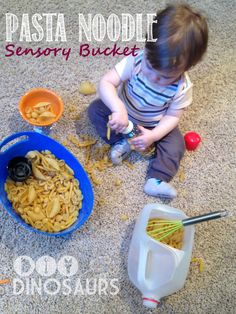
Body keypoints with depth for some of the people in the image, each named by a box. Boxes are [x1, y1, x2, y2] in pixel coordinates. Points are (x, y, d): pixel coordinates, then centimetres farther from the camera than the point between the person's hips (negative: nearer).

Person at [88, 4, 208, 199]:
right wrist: (118, 109, -53)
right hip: (123, 113, 1)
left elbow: (173, 116, -17)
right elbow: (106, 83, -36)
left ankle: (157, 179, -18)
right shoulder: (135, 62, -32)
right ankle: (121, 142, -13)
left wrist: (154, 135, -32)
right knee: (95, 109, -14)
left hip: (155, 124, 0)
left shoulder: (182, 88, -28)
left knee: (176, 144, -18)